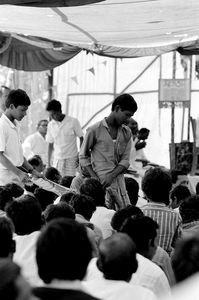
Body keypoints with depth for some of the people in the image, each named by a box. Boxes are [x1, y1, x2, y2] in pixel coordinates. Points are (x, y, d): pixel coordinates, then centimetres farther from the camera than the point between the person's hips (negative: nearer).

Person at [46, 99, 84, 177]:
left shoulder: (73, 121, -6)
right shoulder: (51, 125, 4)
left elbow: (81, 138, 1)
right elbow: (50, 144, 11)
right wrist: (48, 162, 8)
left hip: (71, 159, -3)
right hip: (57, 159, 3)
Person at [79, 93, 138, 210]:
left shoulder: (126, 132, 11)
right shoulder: (95, 130, -4)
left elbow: (125, 160, 6)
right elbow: (83, 157, 2)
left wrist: (111, 176, -12)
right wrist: (95, 178, -10)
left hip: (119, 182, 5)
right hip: (101, 183, -5)